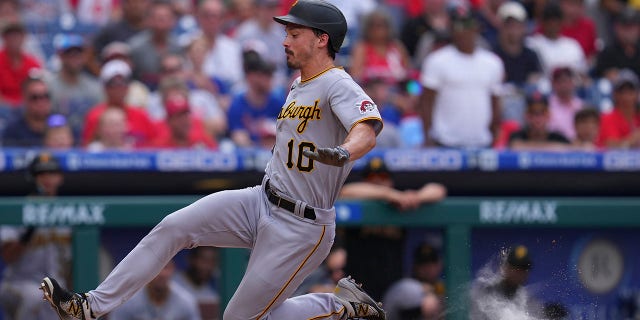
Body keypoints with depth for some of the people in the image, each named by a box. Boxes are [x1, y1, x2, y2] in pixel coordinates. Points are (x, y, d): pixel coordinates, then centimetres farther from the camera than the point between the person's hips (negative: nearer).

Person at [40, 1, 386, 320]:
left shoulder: (336, 85, -15)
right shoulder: (297, 87, 14)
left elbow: (367, 131, -36)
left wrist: (342, 153, -55)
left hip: (301, 228, -8)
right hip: (261, 202, 8)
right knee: (173, 227, -6)